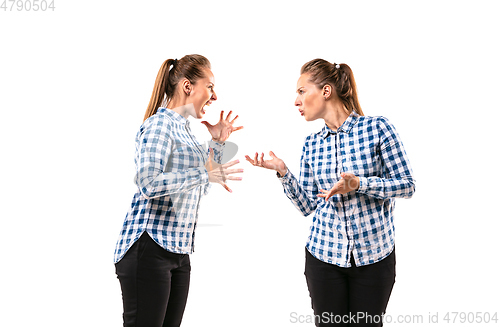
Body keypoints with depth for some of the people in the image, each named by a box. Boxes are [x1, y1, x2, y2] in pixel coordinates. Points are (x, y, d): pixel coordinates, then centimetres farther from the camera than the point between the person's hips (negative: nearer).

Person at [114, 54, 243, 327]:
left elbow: (200, 189, 28)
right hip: (149, 248, -9)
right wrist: (203, 174, -20)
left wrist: (217, 143, 19)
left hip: (178, 251, 9)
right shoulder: (160, 123, -10)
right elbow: (148, 184, -25)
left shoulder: (183, 129, 19)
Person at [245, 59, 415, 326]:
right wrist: (283, 173, -7)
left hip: (374, 254, -3)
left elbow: (407, 184, -7)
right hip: (324, 254, 3)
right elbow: (308, 206, 6)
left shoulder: (377, 128, -7)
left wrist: (359, 184, -19)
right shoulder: (312, 145, 6)